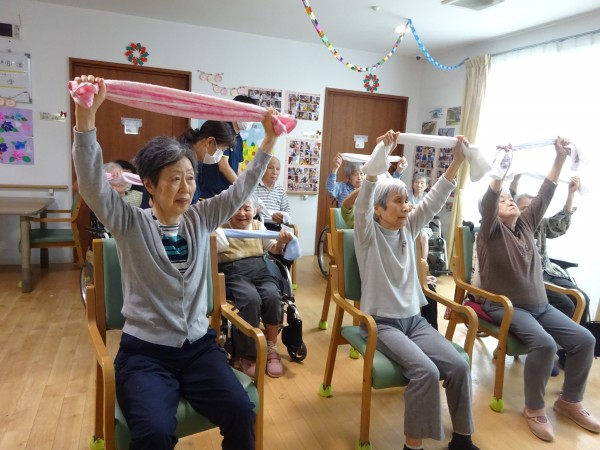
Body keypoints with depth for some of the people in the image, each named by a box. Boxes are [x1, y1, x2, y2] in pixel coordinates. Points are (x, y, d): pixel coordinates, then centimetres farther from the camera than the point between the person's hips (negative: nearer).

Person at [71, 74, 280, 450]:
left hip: (199, 346, 3)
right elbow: (93, 183, -18)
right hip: (145, 351, -3)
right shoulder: (130, 224, -5)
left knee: (242, 414, -16)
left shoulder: (201, 219, 5)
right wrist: (86, 115, -30)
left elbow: (242, 189, 4)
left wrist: (269, 140, -4)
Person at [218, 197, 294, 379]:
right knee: (251, 299, -32)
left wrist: (281, 242, -9)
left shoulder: (258, 226, 15)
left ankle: (271, 348, -8)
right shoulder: (222, 228, 4)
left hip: (259, 270, 4)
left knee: (272, 296, -27)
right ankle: (247, 355, -15)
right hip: (234, 273, -3)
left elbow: (273, 250, 13)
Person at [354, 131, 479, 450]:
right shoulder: (368, 233, -9)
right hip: (382, 322, -6)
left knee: (459, 366, -10)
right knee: (426, 371, -25)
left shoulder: (408, 228, 7)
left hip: (414, 319, 6)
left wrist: (457, 162, -13)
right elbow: (363, 202, -27)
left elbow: (434, 200, -2)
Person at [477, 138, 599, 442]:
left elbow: (545, 194, 4)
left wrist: (560, 157, -4)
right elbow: (486, 203, -27)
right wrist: (501, 172, -39)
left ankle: (569, 402, 15)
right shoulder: (491, 231, -7)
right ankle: (534, 409, -7)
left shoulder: (526, 223, 10)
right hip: (504, 305, -7)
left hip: (539, 304, 7)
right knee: (544, 343, -28)